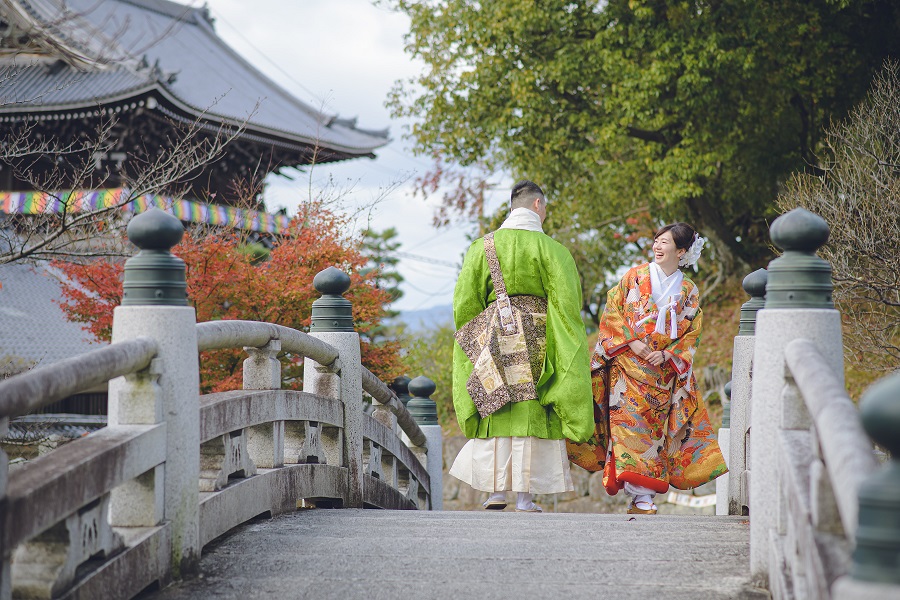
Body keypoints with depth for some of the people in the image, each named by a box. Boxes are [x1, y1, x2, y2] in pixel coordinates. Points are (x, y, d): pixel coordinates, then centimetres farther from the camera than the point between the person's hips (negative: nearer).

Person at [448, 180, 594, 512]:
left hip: (493, 339, 2)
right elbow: (568, 302, -5)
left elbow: (465, 301, 4)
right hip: (538, 343, -2)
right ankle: (525, 493, -3)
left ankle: (497, 489, 3)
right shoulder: (551, 249, -2)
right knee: (533, 413, 1)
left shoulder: (483, 246, 5)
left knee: (497, 412, 7)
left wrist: (475, 341, 14)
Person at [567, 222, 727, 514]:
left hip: (664, 369, 2)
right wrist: (631, 342, -10)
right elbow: (611, 311, 2)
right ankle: (639, 496, -13)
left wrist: (667, 354, -10)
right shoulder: (635, 276, 6)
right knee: (629, 421, -11)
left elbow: (692, 334, 6)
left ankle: (645, 497, 2)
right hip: (628, 365, -1)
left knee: (654, 427, -1)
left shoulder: (689, 291, 8)